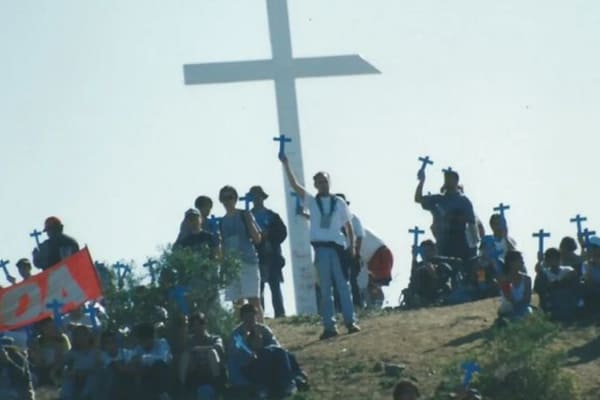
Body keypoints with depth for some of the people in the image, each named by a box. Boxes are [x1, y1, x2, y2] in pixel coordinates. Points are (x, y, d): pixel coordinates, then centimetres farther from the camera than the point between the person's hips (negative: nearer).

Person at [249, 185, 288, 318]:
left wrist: (268, 236, -6)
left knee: (275, 287, 0)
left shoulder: (272, 216, 13)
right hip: (256, 257, -1)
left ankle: (280, 314, -1)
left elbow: (282, 232, 6)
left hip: (272, 257, 1)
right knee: (258, 288, -6)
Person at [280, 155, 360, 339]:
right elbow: (294, 184, 1)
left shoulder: (339, 203, 7)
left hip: (338, 247, 0)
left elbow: (348, 226, 11)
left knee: (343, 285, 0)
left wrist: (352, 246, 3)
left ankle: (350, 322, 3)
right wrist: (286, 164, -4)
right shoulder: (312, 202, 7)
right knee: (325, 289, 2)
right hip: (321, 248, 0)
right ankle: (329, 326, 2)